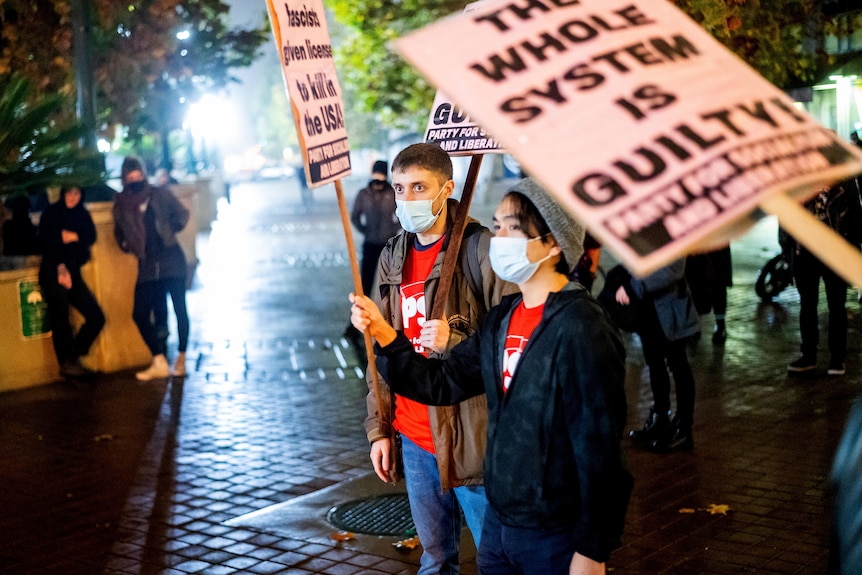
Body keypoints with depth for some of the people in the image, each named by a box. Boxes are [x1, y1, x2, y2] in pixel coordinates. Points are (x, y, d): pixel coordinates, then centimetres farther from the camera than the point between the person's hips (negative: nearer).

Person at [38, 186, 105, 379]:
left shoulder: (83, 215, 14)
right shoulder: (51, 212, 1)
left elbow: (90, 238, 2)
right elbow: (47, 240, -6)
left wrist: (73, 237, -14)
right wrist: (60, 267, -12)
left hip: (73, 274, 5)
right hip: (52, 273, -5)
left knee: (97, 317, -2)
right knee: (60, 320, -9)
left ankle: (74, 356, 12)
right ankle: (66, 363, 6)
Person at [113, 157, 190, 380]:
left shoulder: (159, 195, 0)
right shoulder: (121, 204, 6)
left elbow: (182, 214, 12)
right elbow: (120, 233, 20)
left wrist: (170, 231, 3)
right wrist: (127, 245, 3)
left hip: (171, 260, -3)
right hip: (147, 267, 3)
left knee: (180, 309, -3)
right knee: (140, 313, -4)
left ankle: (181, 359, 13)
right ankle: (159, 363, 7)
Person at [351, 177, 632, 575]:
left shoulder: (581, 330, -20)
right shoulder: (502, 319, 5)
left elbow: (598, 449, -20)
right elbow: (442, 382, 7)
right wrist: (382, 333, -6)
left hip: (557, 538, -7)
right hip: (498, 523, 7)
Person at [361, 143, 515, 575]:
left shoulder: (480, 249, -11)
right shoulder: (392, 258, 10)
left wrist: (455, 342, -24)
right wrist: (379, 428, 13)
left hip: (472, 437, -6)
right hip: (413, 438, 6)